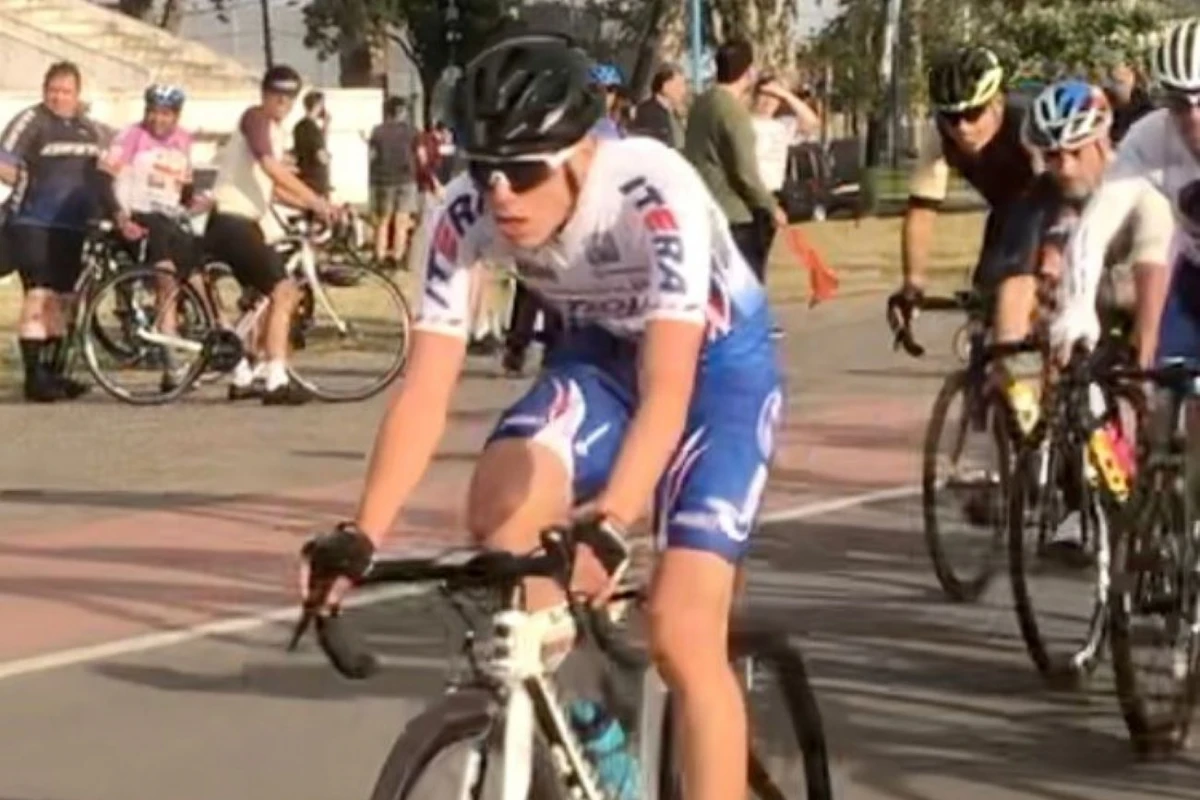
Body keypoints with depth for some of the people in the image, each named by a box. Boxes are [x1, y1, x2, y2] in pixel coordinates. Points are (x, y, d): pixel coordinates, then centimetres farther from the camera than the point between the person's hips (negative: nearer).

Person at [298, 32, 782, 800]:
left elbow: (667, 386, -44)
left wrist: (609, 522, -59)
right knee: (501, 503, -27)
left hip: (719, 363, -4)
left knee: (682, 634, -17)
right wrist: (361, 535, -37)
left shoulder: (656, 192, -35)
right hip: (602, 353, 4)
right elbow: (425, 391, -25)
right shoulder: (469, 213, -23)